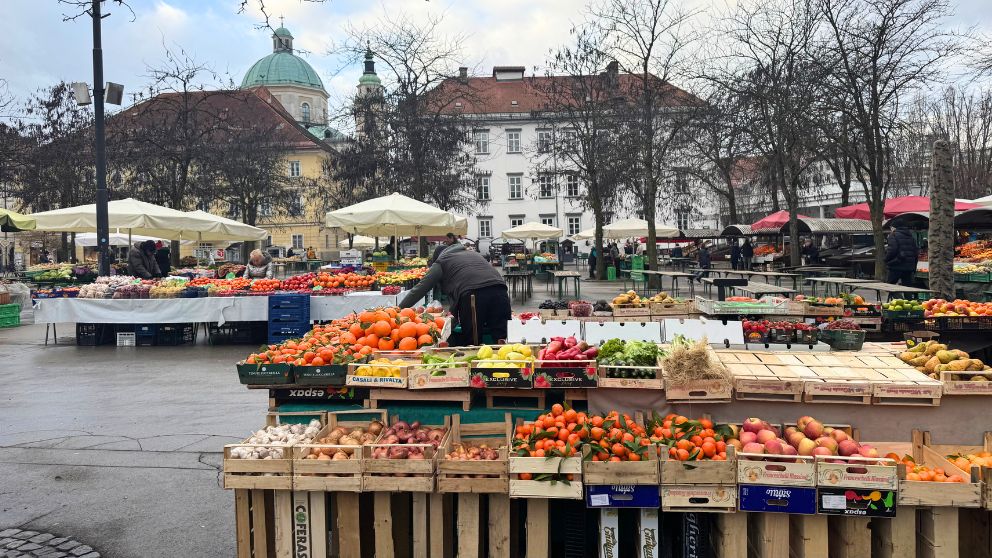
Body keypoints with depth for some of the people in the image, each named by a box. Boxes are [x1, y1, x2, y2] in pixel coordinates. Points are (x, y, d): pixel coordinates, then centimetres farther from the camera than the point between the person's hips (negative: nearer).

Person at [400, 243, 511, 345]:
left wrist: (399, 310, 19)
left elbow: (420, 289, 15)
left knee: (470, 341, 4)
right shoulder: (475, 254, 39)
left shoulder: (441, 262, 22)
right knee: (500, 336, -1)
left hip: (471, 294, -4)